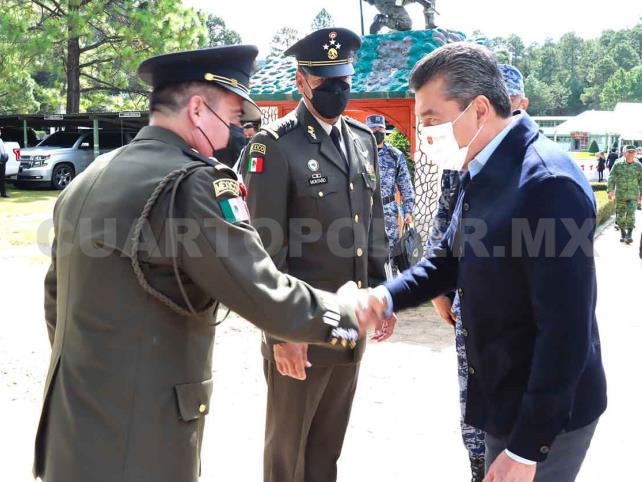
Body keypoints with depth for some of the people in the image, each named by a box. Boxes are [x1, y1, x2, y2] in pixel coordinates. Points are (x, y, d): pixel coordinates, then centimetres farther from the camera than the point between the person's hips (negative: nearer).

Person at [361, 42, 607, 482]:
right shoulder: (483, 171, 3)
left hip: (544, 414, -9)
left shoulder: (548, 183, -27)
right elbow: (452, 258, 13)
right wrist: (386, 297, -6)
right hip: (504, 395, 9)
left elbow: (565, 333, -27)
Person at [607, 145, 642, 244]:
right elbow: (611, 178, -1)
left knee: (631, 214, -10)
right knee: (620, 215, 7)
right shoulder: (618, 164, -2)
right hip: (620, 195, 1)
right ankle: (622, 233, 23)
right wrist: (610, 191, -9)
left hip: (633, 195, -1)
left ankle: (629, 235, -5)